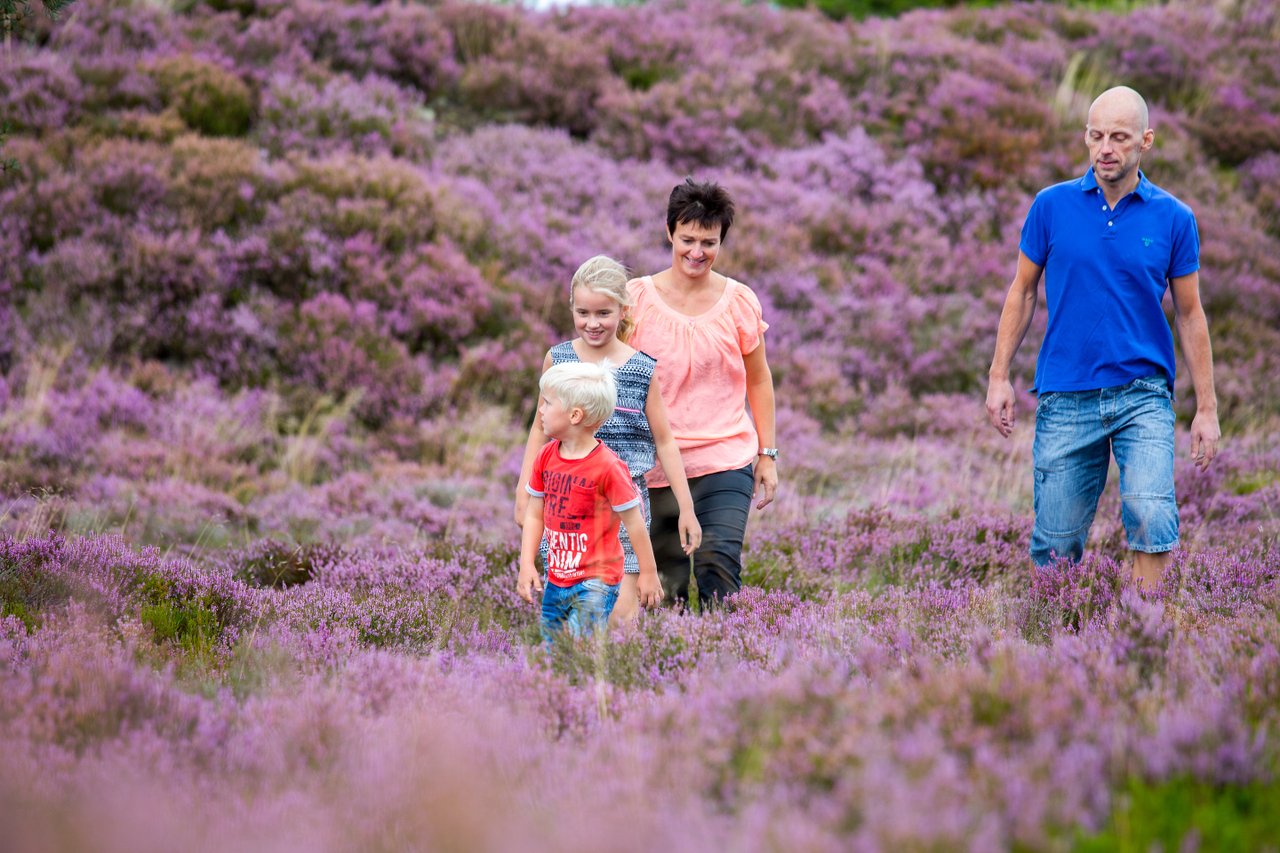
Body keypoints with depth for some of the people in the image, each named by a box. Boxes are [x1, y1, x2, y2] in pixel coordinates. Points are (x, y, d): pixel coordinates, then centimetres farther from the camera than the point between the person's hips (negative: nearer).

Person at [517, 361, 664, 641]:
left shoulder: (607, 466, -17)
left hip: (596, 580, -7)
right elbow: (534, 514, 8)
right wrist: (527, 564, 0)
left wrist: (648, 573, -3)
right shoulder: (545, 457, 2)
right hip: (556, 580, 7)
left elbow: (634, 522, -9)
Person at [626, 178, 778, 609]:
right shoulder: (637, 298, -1)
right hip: (656, 468, 0)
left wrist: (768, 455, 12)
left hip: (727, 463, 0)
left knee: (719, 568, -17)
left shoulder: (739, 302, 3)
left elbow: (758, 379, 13)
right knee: (664, 587, 3)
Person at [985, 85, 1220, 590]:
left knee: (1151, 513, -22)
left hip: (1143, 395, -1)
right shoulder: (1052, 206, 2)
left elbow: (1190, 314, 7)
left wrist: (1206, 408, 5)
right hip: (1065, 397, 1)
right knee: (1055, 543, 4)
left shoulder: (1173, 218, 1)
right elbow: (1023, 291, 10)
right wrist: (999, 375, 4)